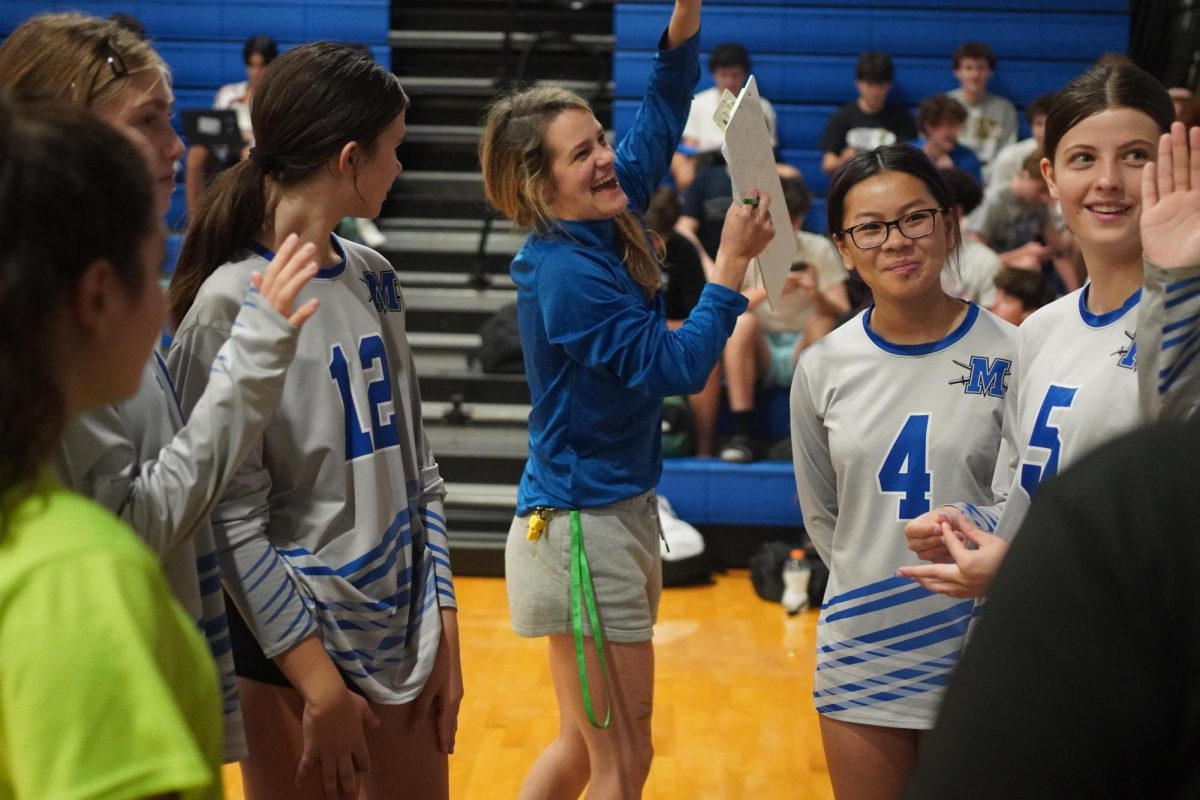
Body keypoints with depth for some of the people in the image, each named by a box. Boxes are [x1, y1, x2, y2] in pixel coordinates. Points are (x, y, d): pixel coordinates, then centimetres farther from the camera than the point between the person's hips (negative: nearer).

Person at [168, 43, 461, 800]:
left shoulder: (374, 279, 5)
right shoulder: (230, 304, -16)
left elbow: (416, 461, 9)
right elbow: (232, 518, -16)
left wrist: (444, 623, 5)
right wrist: (317, 680, -15)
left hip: (405, 624, 6)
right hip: (295, 639, -6)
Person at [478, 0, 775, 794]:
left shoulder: (604, 226, 3)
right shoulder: (566, 271, -21)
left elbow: (660, 119, 13)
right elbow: (678, 366, -22)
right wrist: (733, 261, -18)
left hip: (622, 514, 9)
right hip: (580, 527, -9)